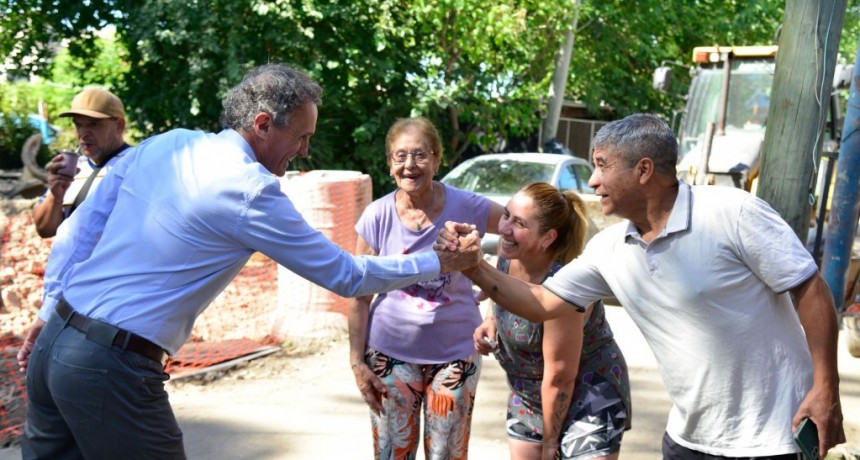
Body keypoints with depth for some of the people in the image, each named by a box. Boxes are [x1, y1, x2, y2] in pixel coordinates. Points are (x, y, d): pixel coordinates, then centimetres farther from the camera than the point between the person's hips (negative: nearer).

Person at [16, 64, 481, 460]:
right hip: (112, 367, -8)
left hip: (54, 343, 8)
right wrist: (440, 263, 4)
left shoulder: (162, 144, 7)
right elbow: (346, 276, -6)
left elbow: (77, 230, 11)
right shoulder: (250, 191, -13)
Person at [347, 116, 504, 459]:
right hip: (391, 351, 0)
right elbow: (360, 297, -2)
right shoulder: (376, 216, -8)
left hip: (455, 351, 0)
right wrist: (357, 361, -4)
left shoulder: (466, 207, -11)